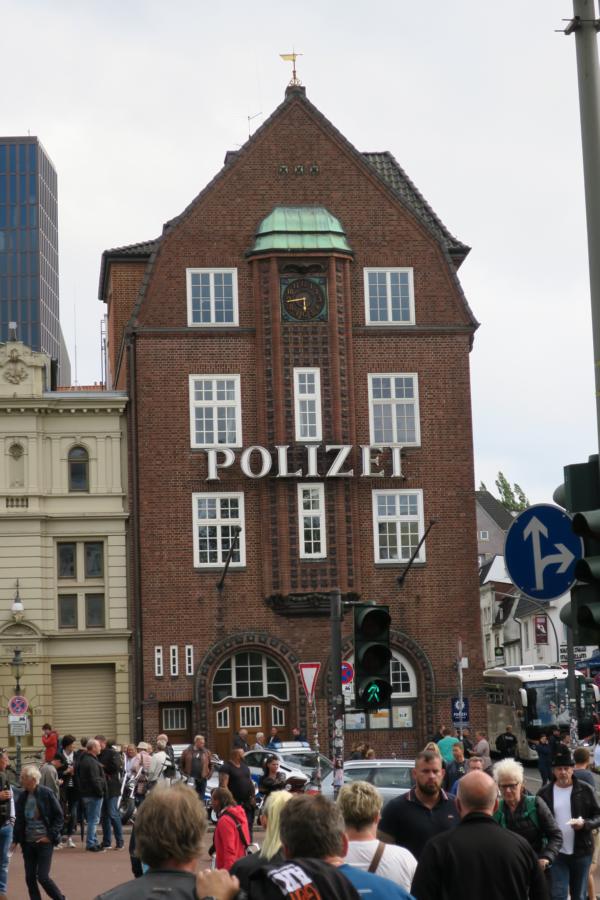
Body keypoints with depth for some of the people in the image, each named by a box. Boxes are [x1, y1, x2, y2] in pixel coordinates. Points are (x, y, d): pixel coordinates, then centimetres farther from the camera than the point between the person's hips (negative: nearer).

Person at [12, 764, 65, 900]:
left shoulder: (46, 793, -11)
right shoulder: (22, 797, 3)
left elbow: (59, 816, -5)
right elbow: (19, 820, 12)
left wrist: (51, 835, -11)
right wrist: (15, 840, 5)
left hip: (44, 842, -5)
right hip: (28, 843, 5)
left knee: (43, 876, -8)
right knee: (30, 878, 5)